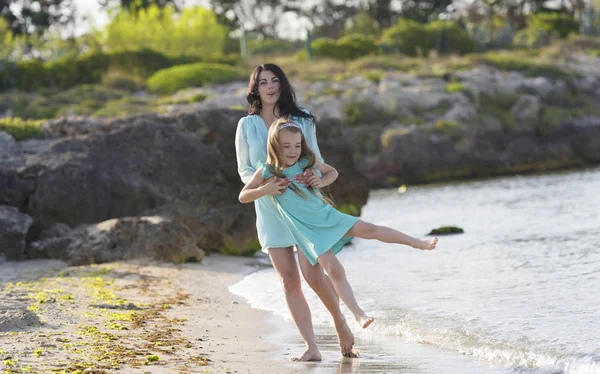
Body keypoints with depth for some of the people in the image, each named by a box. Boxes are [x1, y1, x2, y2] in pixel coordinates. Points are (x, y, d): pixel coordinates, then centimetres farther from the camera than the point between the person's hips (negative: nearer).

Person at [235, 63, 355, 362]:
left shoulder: (302, 119, 3)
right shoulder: (246, 126, 4)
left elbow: (316, 159, 8)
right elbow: (244, 170, 4)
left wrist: (315, 176, -16)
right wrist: (266, 183, -17)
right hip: (270, 210, 2)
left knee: (312, 273, -12)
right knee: (289, 281, -2)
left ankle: (340, 322, 16)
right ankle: (311, 347, 0)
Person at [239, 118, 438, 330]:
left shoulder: (307, 162, 1)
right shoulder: (266, 172, -7)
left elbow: (332, 172, 18)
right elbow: (243, 197, 0)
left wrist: (322, 182, -4)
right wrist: (264, 190, -18)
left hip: (327, 216, 3)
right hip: (308, 231, -3)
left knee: (367, 229, -11)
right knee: (334, 271, -16)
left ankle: (418, 243, 2)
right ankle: (358, 313, -13)